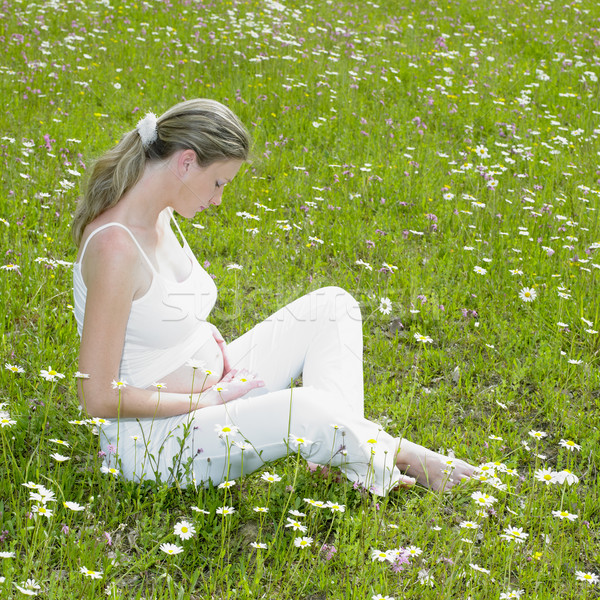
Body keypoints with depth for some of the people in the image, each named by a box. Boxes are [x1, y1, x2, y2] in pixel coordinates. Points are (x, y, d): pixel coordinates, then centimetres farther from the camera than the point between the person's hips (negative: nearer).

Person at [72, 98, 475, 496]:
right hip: (153, 442, -10)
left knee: (331, 306, 4)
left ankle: (341, 450, -10)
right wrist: (206, 400, -15)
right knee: (303, 408, -33)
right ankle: (396, 454, -4)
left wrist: (209, 337, 1)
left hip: (211, 394, 10)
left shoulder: (160, 216, 3)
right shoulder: (116, 246, -26)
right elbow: (99, 397, -25)